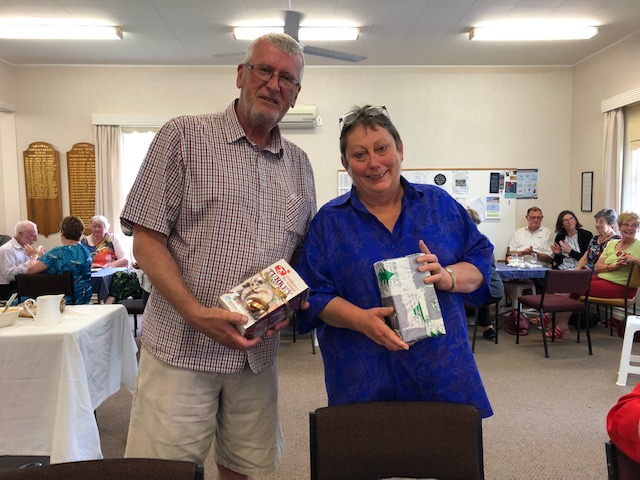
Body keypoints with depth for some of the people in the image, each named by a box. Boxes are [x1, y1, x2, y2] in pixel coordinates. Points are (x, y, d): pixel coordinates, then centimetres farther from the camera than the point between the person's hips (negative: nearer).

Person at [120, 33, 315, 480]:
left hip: (258, 352, 4)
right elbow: (147, 239, -7)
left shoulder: (299, 165, 11)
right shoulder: (183, 137, -3)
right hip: (182, 347, -4)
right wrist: (196, 314, -17)